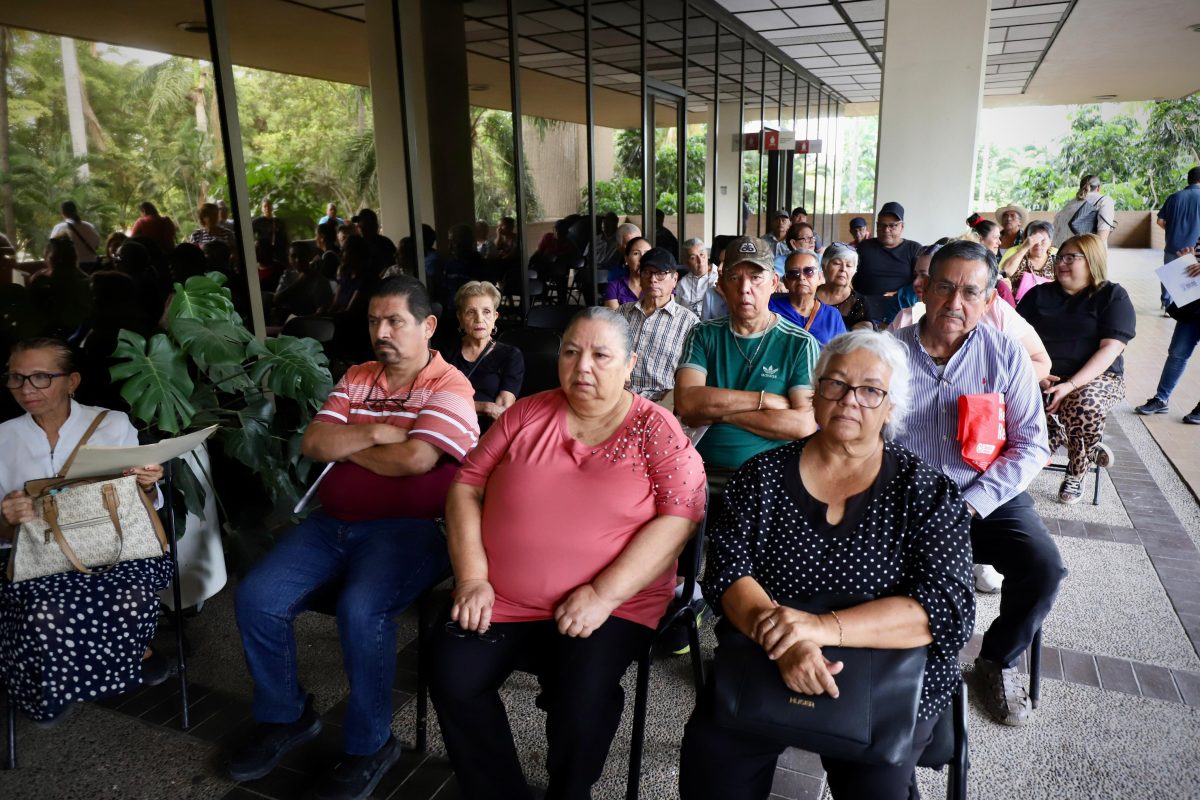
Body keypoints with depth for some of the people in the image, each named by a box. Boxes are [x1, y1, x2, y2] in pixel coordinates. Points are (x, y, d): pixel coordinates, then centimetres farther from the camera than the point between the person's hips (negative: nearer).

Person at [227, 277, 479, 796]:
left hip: (407, 528, -6)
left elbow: (414, 459, -20)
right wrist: (375, 431, -10)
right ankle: (284, 715, 17)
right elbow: (313, 444, 6)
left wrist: (346, 447, -3)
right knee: (255, 598, -7)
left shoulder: (449, 387, -7)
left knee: (360, 610, -31)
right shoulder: (356, 378, 14)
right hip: (334, 523, 7)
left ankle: (370, 744, -5)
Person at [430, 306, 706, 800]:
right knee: (453, 679, -16)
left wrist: (604, 594, -19)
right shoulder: (527, 414, 6)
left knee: (582, 698, -25)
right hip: (501, 599, 4)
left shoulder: (657, 430, -2)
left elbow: (680, 517, -11)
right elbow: (467, 485, 7)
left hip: (613, 606, -3)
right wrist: (472, 577, -5)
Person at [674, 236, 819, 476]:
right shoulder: (704, 335, 9)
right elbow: (686, 401, -6)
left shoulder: (801, 344, 2)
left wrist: (718, 411, -8)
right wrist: (765, 399, -9)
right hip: (704, 471, 2)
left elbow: (804, 424, -10)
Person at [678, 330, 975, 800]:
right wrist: (784, 639, -26)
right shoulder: (763, 475, 2)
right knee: (709, 762, -20)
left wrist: (822, 628, -26)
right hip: (759, 664, 1)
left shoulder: (927, 492, -2)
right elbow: (727, 569, -6)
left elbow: (946, 610, -12)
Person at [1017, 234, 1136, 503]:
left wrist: (1071, 385, -22)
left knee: (1085, 405, -38)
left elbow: (1110, 349, -8)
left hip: (1096, 377, -2)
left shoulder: (1113, 296, 3)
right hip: (1042, 377, 3)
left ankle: (1075, 475, -8)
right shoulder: (1038, 294, 13)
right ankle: (1088, 449, -8)